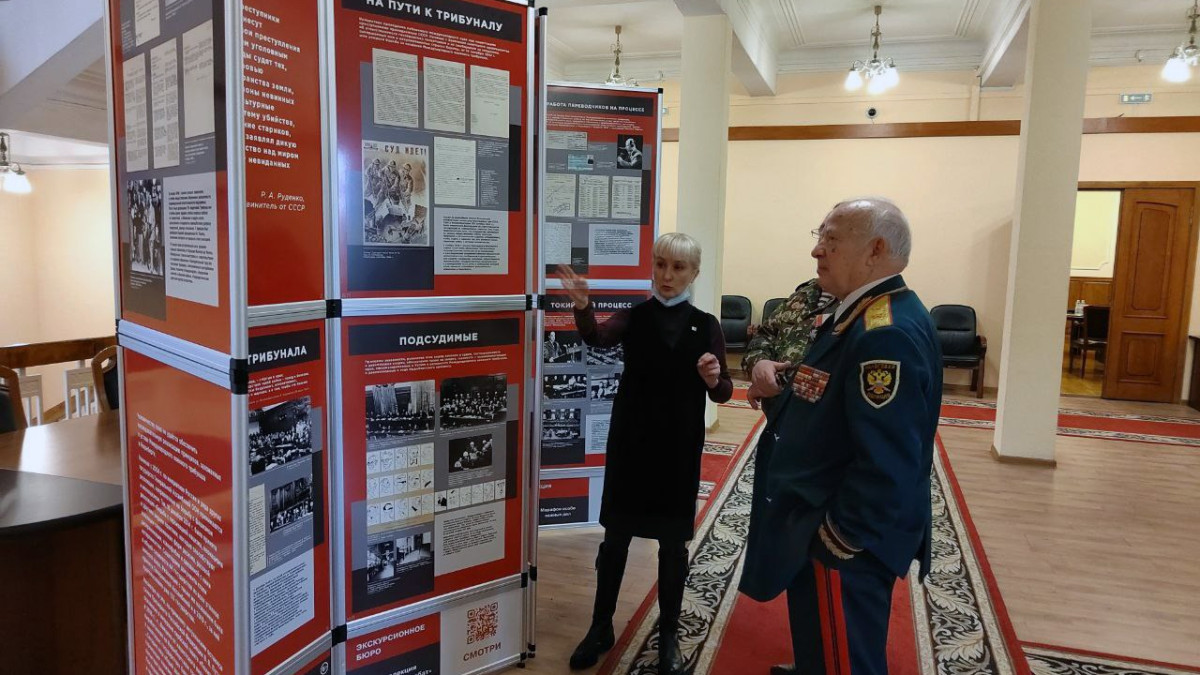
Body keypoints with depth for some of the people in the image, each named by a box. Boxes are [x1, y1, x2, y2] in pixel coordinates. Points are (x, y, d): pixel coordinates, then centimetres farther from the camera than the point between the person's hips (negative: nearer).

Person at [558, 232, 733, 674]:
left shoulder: (705, 325, -1)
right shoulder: (634, 317, -1)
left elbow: (722, 394, -3)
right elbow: (598, 338, -23)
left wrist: (714, 379, -25)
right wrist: (582, 305, -42)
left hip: (679, 448, 0)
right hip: (630, 442, 0)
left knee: (673, 542, 9)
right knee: (615, 536, 9)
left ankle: (669, 636, 27)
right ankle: (601, 628, 26)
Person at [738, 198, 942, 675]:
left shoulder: (886, 335, -28)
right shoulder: (866, 315, 6)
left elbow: (888, 466, -31)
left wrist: (840, 540, -21)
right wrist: (784, 377, 4)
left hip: (845, 541, -10)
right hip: (824, 517, 10)